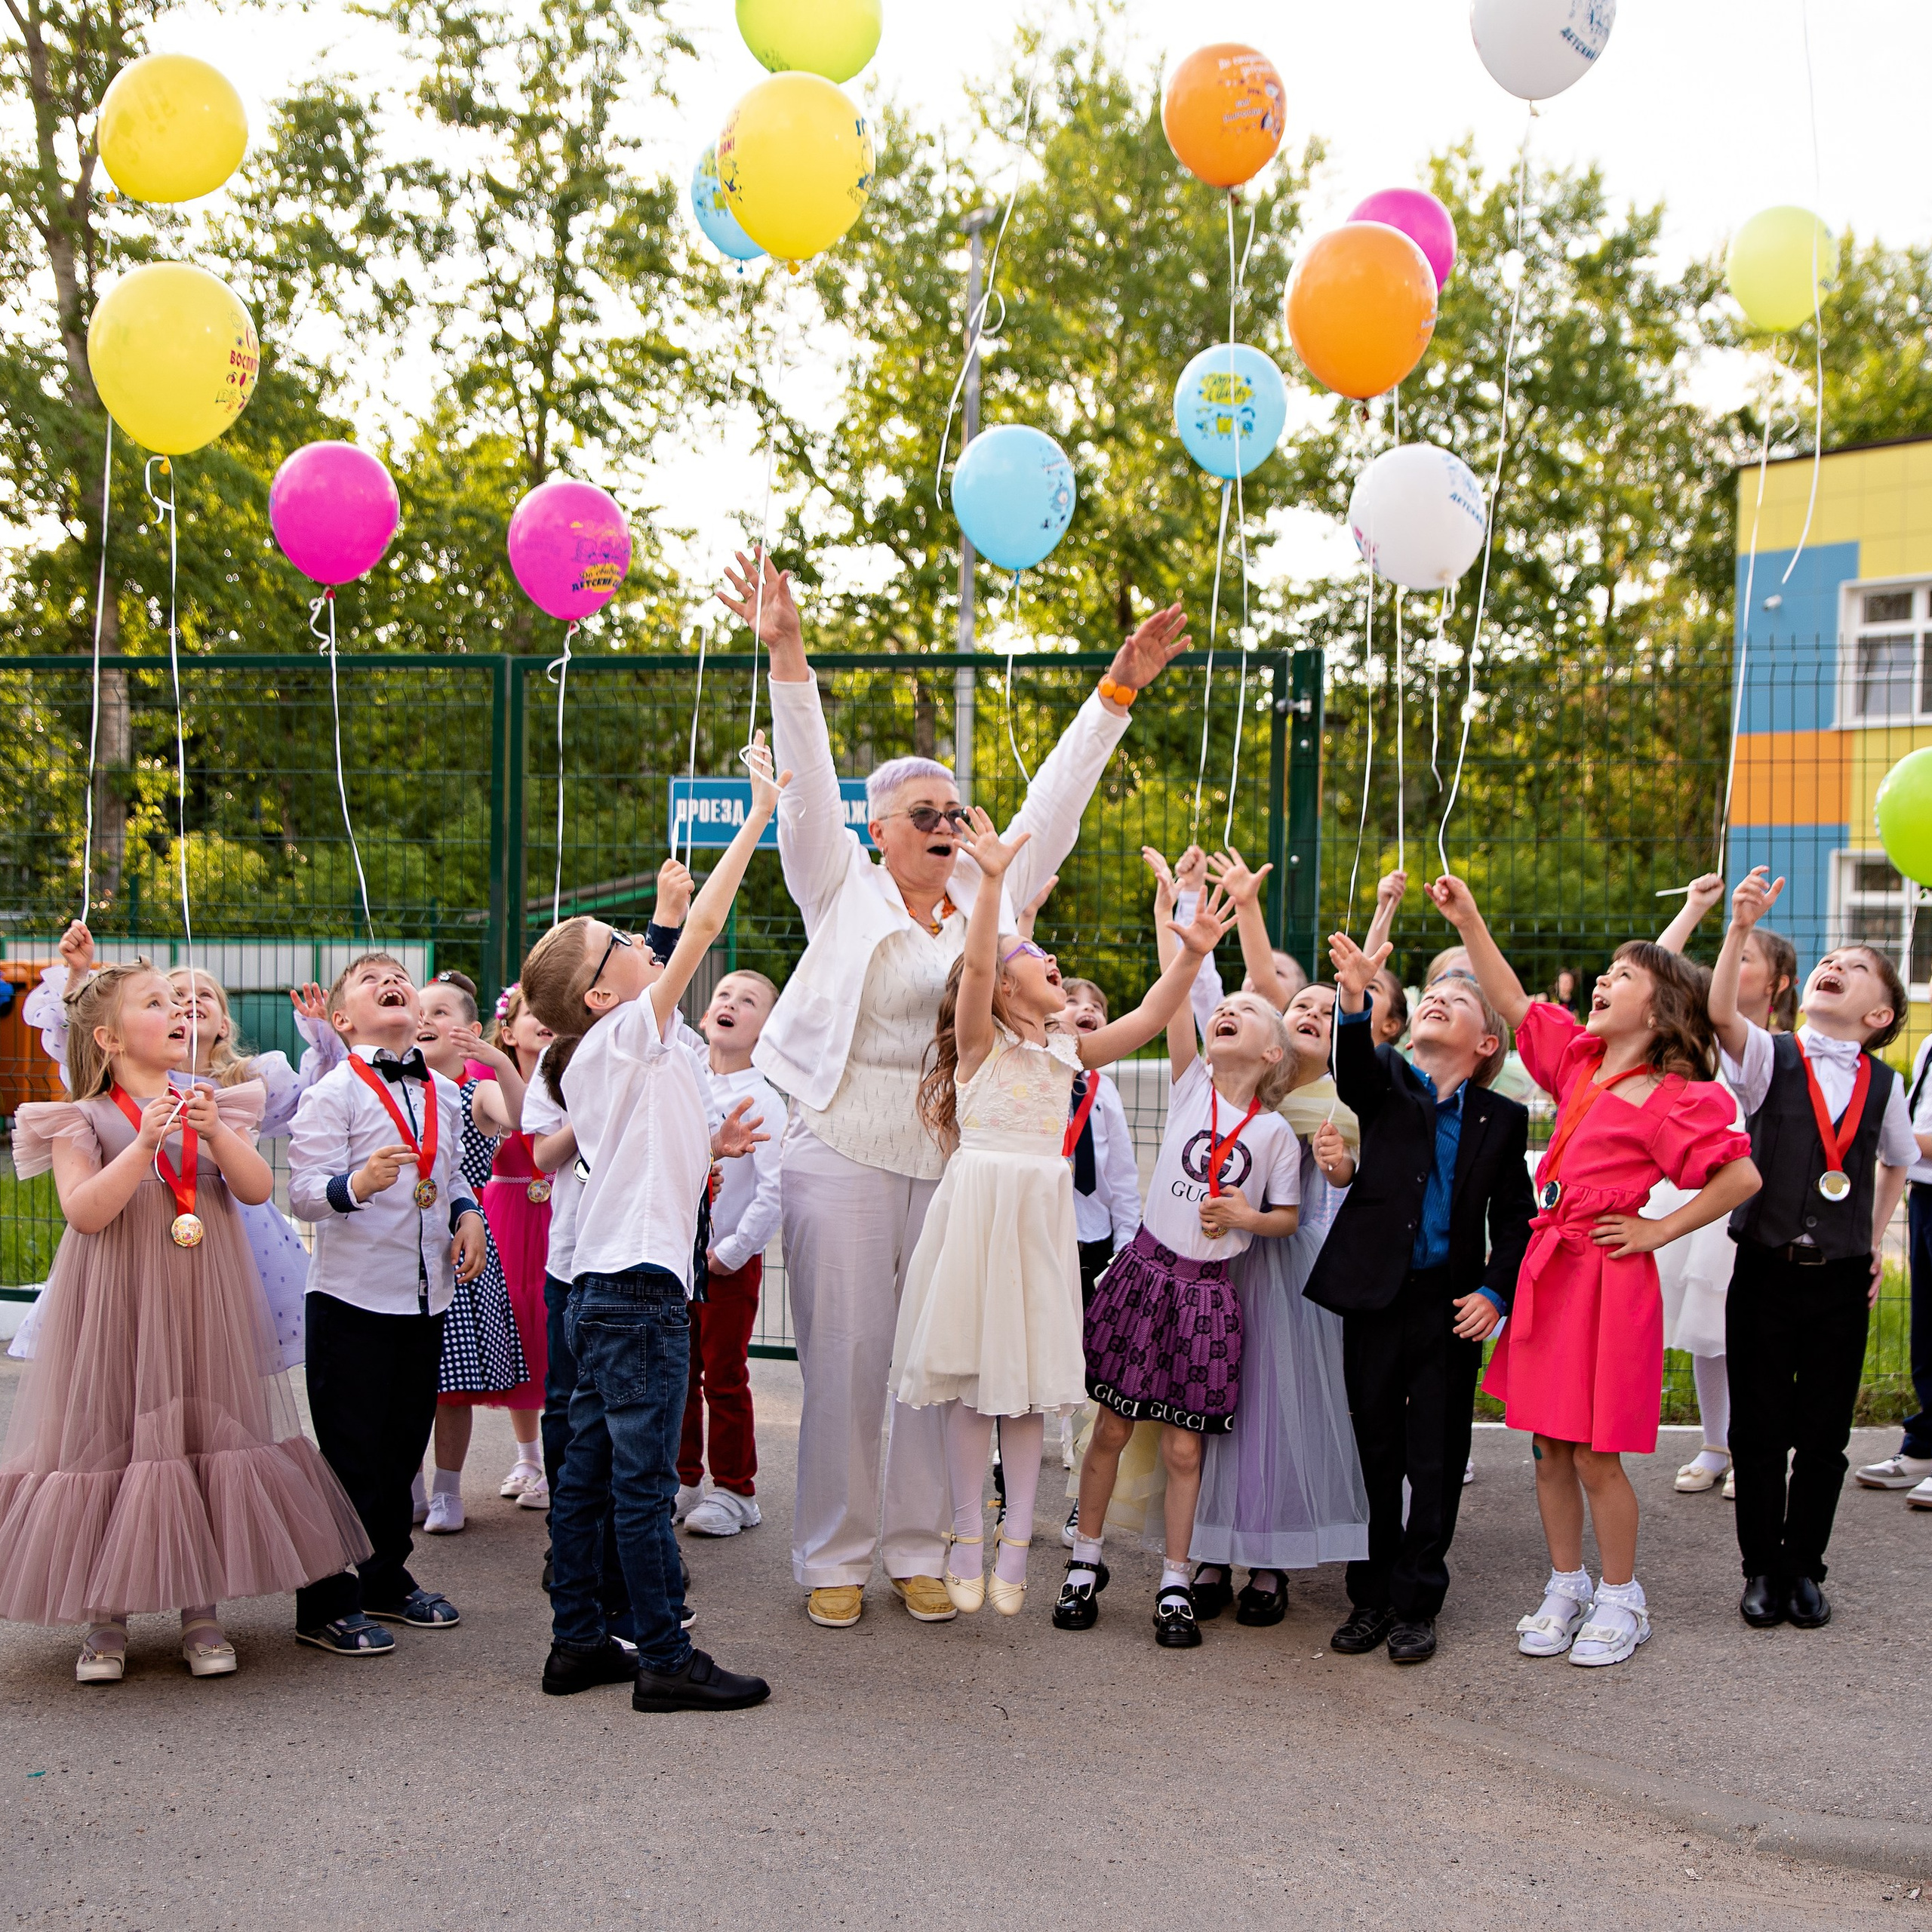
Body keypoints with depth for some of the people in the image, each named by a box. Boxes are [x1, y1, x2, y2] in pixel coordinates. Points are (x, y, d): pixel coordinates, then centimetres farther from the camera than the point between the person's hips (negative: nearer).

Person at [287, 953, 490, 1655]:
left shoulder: (445, 1093, 11)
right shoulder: (335, 1092, -9)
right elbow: (305, 1190, -16)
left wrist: (469, 1216, 4)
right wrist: (357, 1185, -35)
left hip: (426, 1294, 6)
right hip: (353, 1295, -6)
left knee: (405, 1441, 14)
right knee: (349, 1452, -2)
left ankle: (386, 1577, 28)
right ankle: (326, 1602, 7)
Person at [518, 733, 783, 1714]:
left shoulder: (596, 1062, 16)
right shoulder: (629, 1037, -10)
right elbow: (703, 926, -16)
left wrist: (709, 1148, 11)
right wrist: (758, 816, -12)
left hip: (602, 1287, 9)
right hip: (639, 1285, -9)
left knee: (590, 1468, 12)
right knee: (644, 1475, -6)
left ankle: (579, 1641, 18)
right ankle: (666, 1660, -1)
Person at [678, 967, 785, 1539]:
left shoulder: (764, 1100, -10)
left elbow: (773, 1191, -14)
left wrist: (731, 1252, -14)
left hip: (731, 1261, -5)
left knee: (725, 1377, 1)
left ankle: (734, 1491, 13)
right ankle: (683, 1481, 24)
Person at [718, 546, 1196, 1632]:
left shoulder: (988, 898, 10)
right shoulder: (843, 890, 3)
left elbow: (1052, 808, 9)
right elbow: (808, 784, -7)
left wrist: (1118, 692, 4)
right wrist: (787, 657, -17)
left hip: (956, 1155, 3)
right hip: (846, 1149, -3)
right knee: (845, 1359, 1)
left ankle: (920, 1551, 19)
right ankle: (836, 1558, 14)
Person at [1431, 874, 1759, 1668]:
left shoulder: (1667, 1097, -12)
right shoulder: (1579, 1059, 8)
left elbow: (1742, 1177, -17)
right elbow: (1513, 1005, 14)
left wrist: (1659, 1230, -10)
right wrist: (1468, 922, 7)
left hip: (1608, 1276, -7)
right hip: (1547, 1269, 7)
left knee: (1593, 1452, 0)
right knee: (1549, 1444, 12)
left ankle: (1620, 1600, 17)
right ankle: (1566, 1587, 26)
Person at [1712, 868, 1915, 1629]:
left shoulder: (1882, 1083, 5)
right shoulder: (1769, 1059, -2)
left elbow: (1897, 1160, 23)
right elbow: (1720, 1012, -23)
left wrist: (1876, 1241, 17)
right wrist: (1741, 926, -33)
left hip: (1841, 1281, 2)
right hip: (1765, 1273, -2)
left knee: (1824, 1438, 7)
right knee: (1758, 1432, 5)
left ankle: (1804, 1568, 22)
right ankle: (1762, 1569, 18)